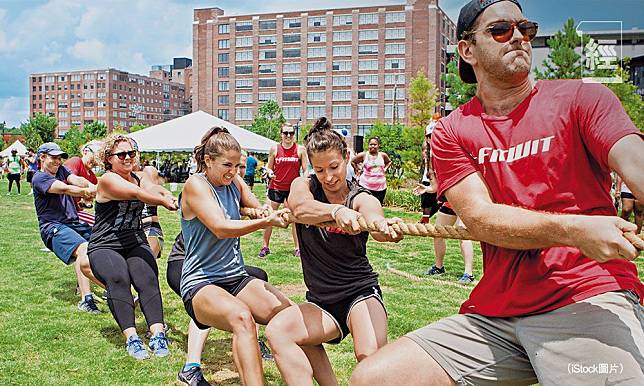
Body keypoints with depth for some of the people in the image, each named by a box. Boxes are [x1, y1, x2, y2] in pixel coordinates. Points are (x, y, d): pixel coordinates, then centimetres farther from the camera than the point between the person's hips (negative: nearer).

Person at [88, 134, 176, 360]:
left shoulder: (140, 178, 12)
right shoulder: (108, 180, -8)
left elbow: (156, 190, -8)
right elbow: (137, 193, -24)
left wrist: (175, 200, -28)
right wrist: (165, 201, -36)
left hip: (136, 244, 5)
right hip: (104, 247, -4)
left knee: (147, 279, -22)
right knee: (118, 278, -31)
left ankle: (158, 334, -32)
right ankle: (131, 338, -33)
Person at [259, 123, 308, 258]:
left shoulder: (300, 150, 0)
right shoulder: (274, 149, 2)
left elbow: (306, 170, 2)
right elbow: (269, 167, 9)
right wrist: (269, 172, -13)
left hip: (293, 188, -1)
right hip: (276, 187, 1)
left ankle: (297, 248, 12)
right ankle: (265, 246, 14)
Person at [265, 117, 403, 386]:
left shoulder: (362, 199, -5)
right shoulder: (304, 186, 1)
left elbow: (375, 220, -31)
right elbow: (300, 207, -26)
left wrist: (385, 228, -58)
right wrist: (337, 210, -48)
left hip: (360, 292, -2)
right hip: (321, 301, 3)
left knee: (370, 356, -31)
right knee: (277, 330, -27)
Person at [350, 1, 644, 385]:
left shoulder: (581, 98, 3)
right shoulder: (451, 133, 8)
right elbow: (481, 219, -5)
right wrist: (572, 229, -23)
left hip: (590, 299, -2)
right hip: (494, 312, 3)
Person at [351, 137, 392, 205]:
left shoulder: (383, 155, 4)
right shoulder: (363, 155, -5)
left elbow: (389, 162, 25)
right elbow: (353, 161, 9)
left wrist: (385, 169, 11)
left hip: (381, 186, 3)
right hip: (366, 186, -3)